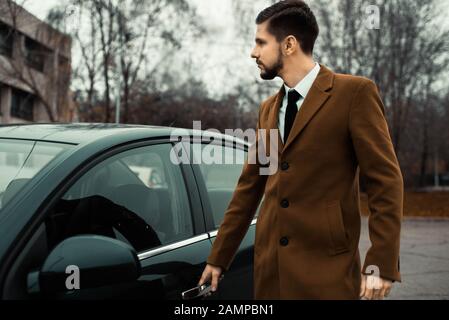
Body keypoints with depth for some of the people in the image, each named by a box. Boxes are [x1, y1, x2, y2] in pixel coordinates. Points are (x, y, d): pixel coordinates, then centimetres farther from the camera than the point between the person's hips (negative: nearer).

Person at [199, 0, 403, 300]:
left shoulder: (355, 92, -5)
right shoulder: (268, 109, 14)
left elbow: (386, 180, -9)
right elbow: (249, 186, 16)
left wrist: (382, 264, -15)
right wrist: (219, 257, 17)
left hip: (327, 267, -6)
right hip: (270, 265, 6)